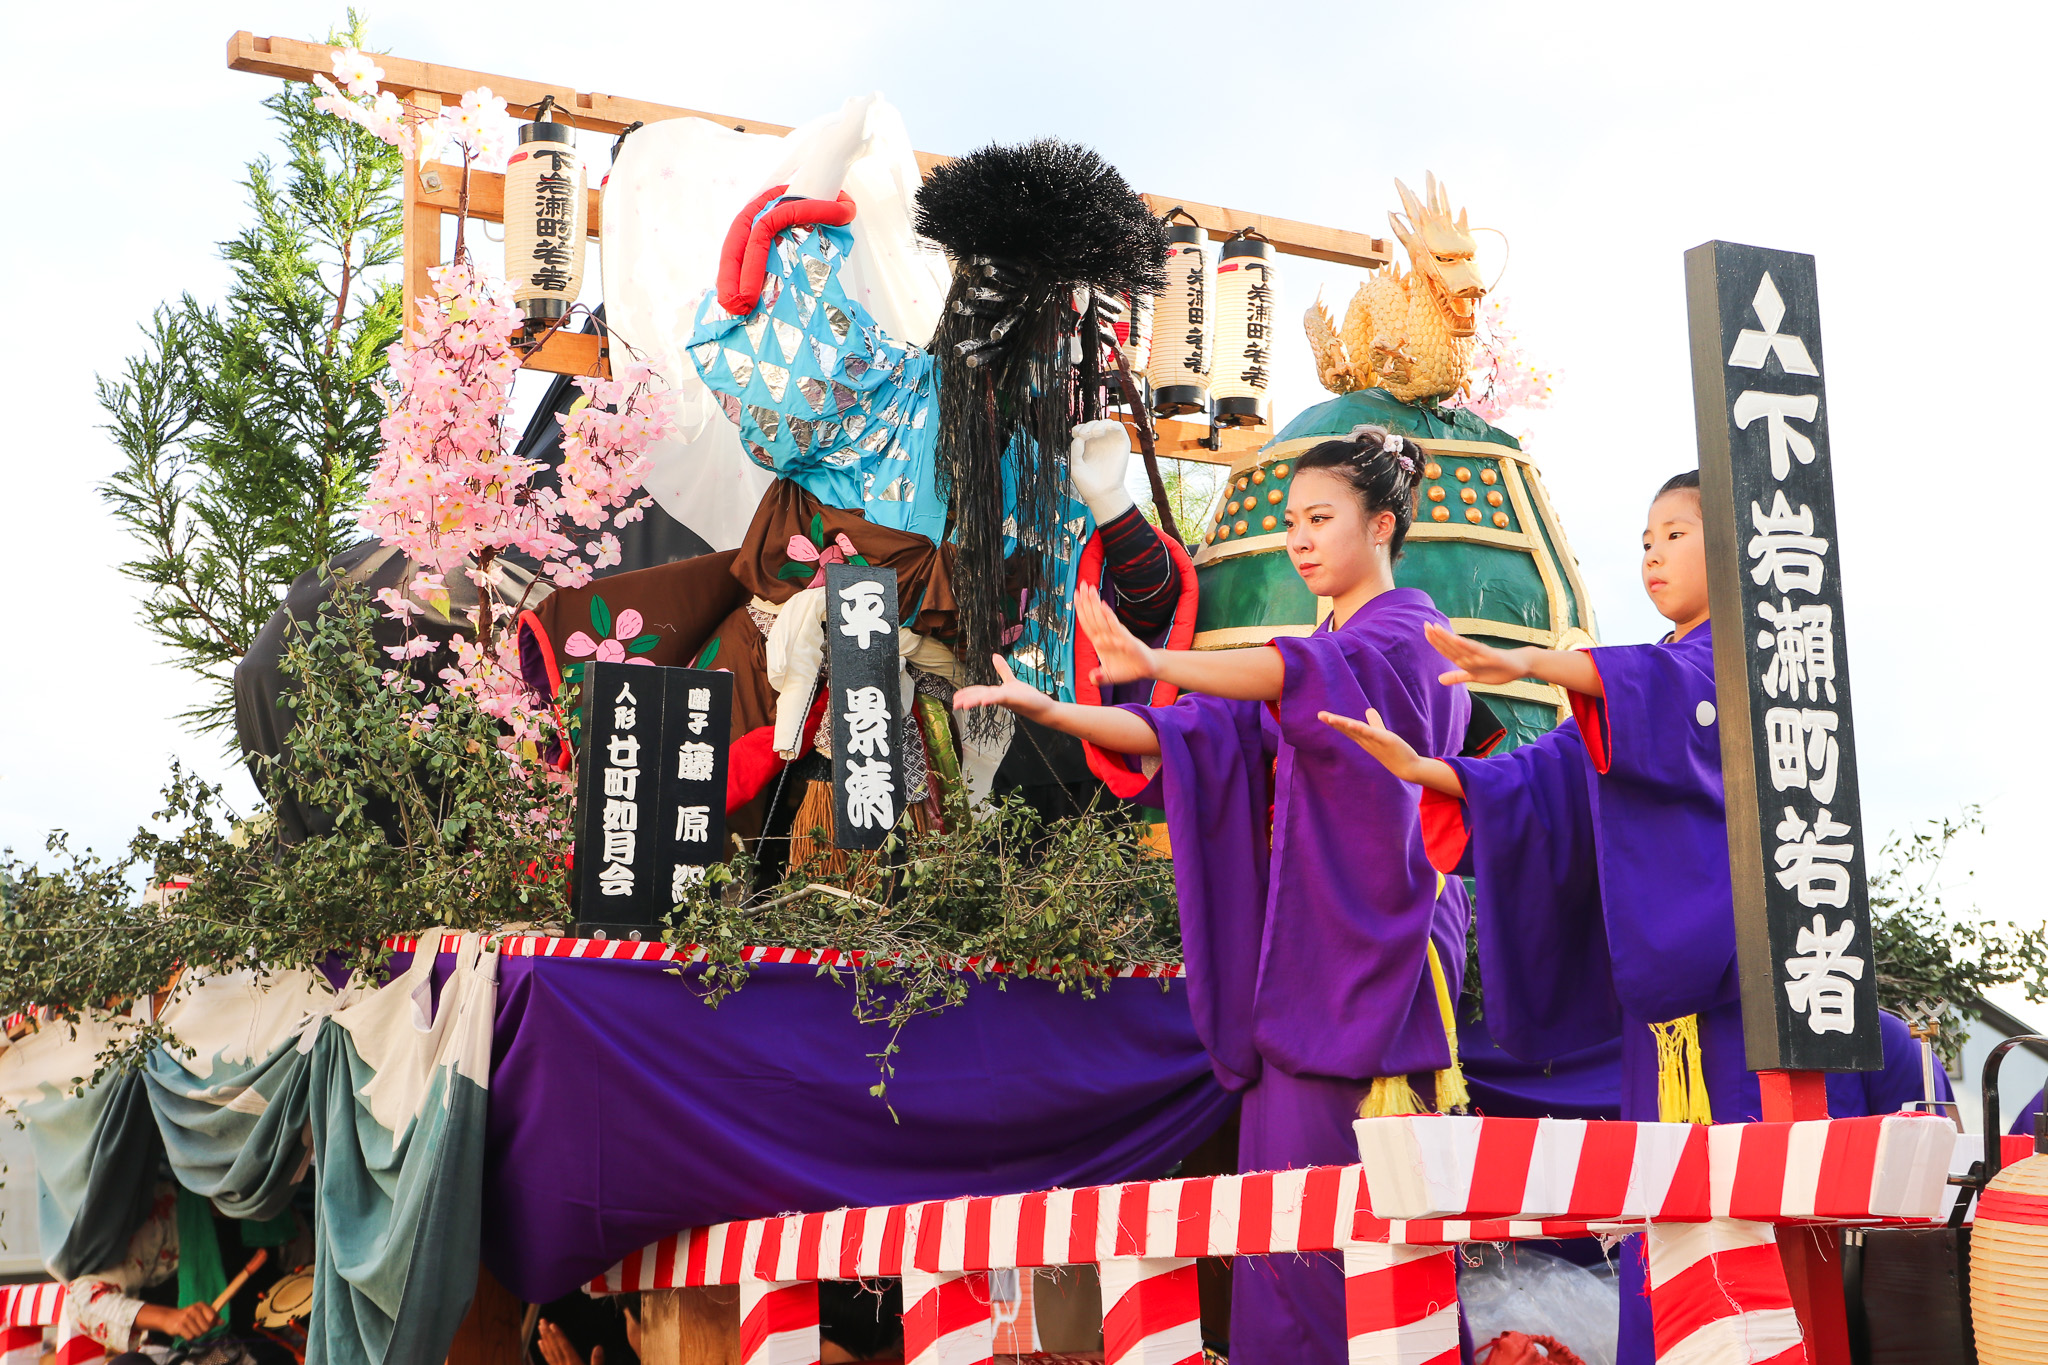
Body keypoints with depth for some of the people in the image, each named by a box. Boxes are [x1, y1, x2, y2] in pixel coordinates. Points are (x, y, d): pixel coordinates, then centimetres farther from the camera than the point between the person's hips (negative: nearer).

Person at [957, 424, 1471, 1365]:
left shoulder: (1406, 634, -3)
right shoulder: (1321, 657, 23)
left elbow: (1302, 675, -25)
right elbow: (1203, 727, 13)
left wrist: (1154, 663, -42)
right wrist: (1052, 712, -1)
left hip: (1367, 953, -8)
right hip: (1297, 956, 8)